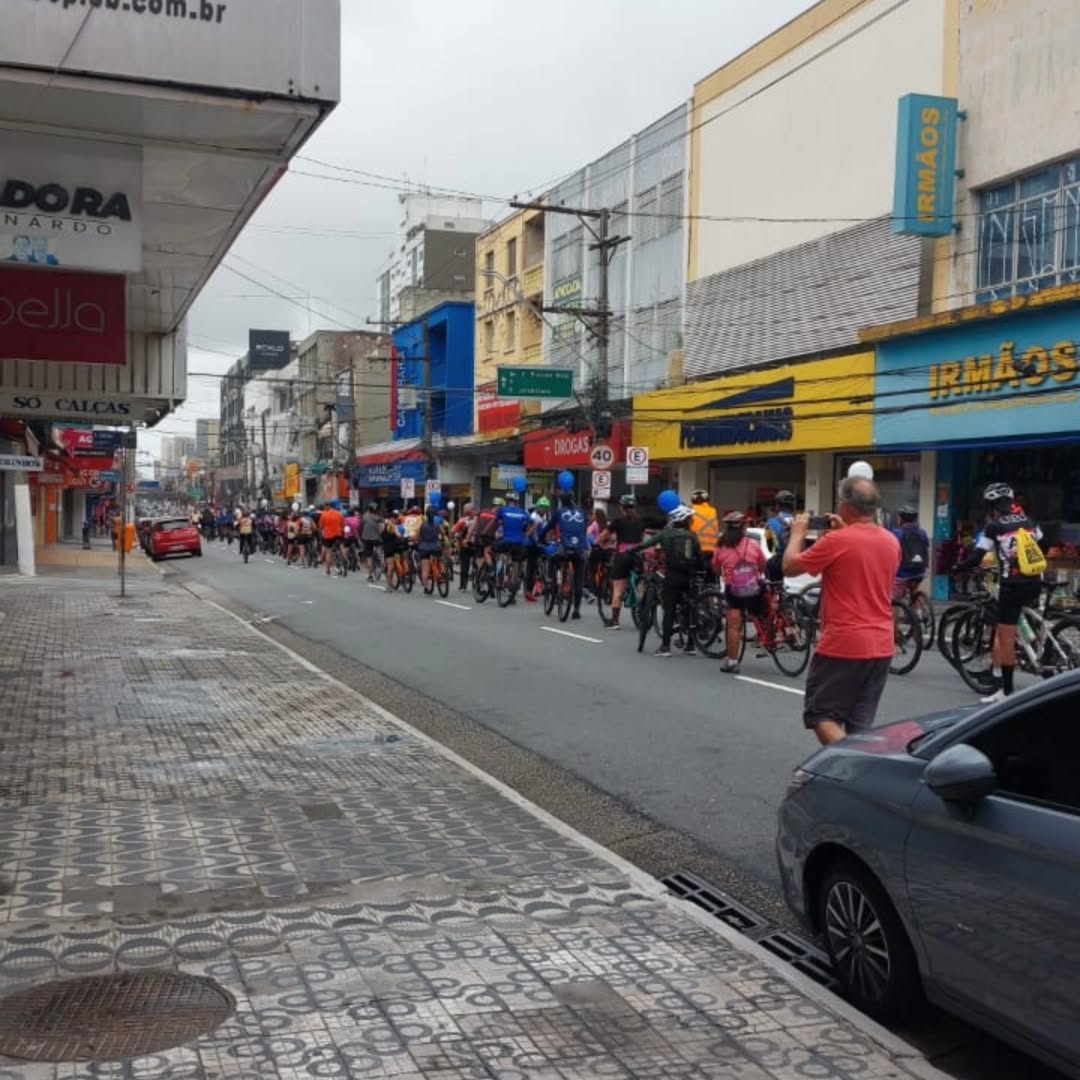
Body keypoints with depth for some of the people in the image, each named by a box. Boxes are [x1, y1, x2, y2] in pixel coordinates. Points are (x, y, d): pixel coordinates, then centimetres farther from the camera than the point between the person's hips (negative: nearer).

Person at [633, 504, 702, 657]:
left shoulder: (666, 533, 0)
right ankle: (691, 645, 15)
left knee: (669, 610, 0)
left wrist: (629, 551, 6)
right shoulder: (692, 536, 6)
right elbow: (699, 558, 6)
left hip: (672, 575, -2)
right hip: (689, 576, 2)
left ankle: (665, 646, -4)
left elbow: (646, 544, -5)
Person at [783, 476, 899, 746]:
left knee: (821, 714, 3)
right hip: (882, 647, 7)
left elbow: (790, 567, -4)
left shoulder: (836, 541, -15)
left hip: (842, 645, -6)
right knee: (861, 723, 12)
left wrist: (798, 533, 11)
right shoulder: (892, 542, 6)